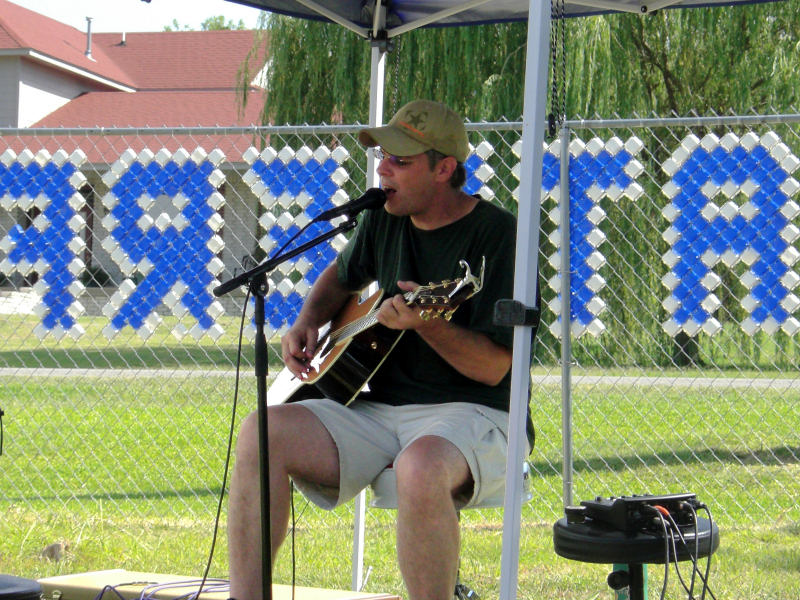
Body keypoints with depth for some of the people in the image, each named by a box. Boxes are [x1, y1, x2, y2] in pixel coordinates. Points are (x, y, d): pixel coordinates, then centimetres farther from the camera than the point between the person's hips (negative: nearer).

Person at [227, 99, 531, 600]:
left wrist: (424, 324, -30)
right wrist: (307, 323, 12)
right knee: (263, 432, -16)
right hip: (379, 406, 7)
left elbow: (494, 368, -16)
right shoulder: (385, 219, 10)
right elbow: (342, 277, 32)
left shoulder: (498, 234, -10)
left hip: (470, 413, -6)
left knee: (420, 468, -41)